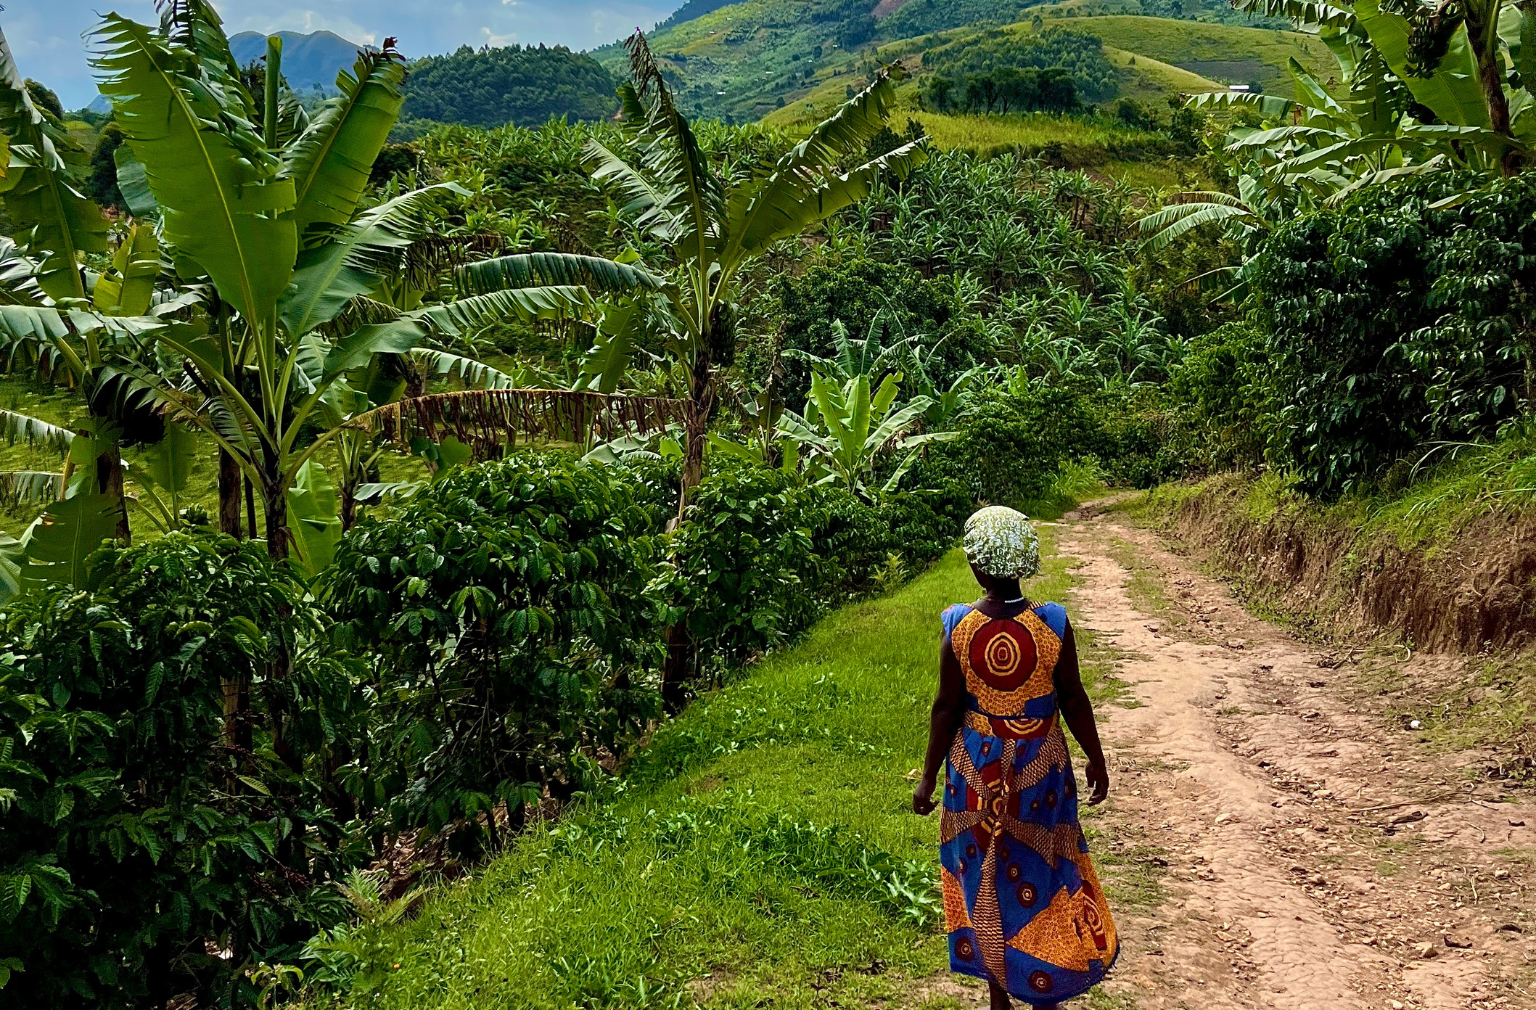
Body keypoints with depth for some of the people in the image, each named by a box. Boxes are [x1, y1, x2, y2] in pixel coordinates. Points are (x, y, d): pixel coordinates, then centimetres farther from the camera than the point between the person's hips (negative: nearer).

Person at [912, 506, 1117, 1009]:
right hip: (1040, 765, 0)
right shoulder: (1053, 623, -16)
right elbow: (1073, 700, -7)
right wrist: (1096, 759, 8)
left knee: (983, 873, 16)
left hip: (976, 764, 0)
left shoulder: (958, 625, -15)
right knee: (1040, 871, 17)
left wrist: (928, 778, 1)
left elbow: (946, 708, -10)